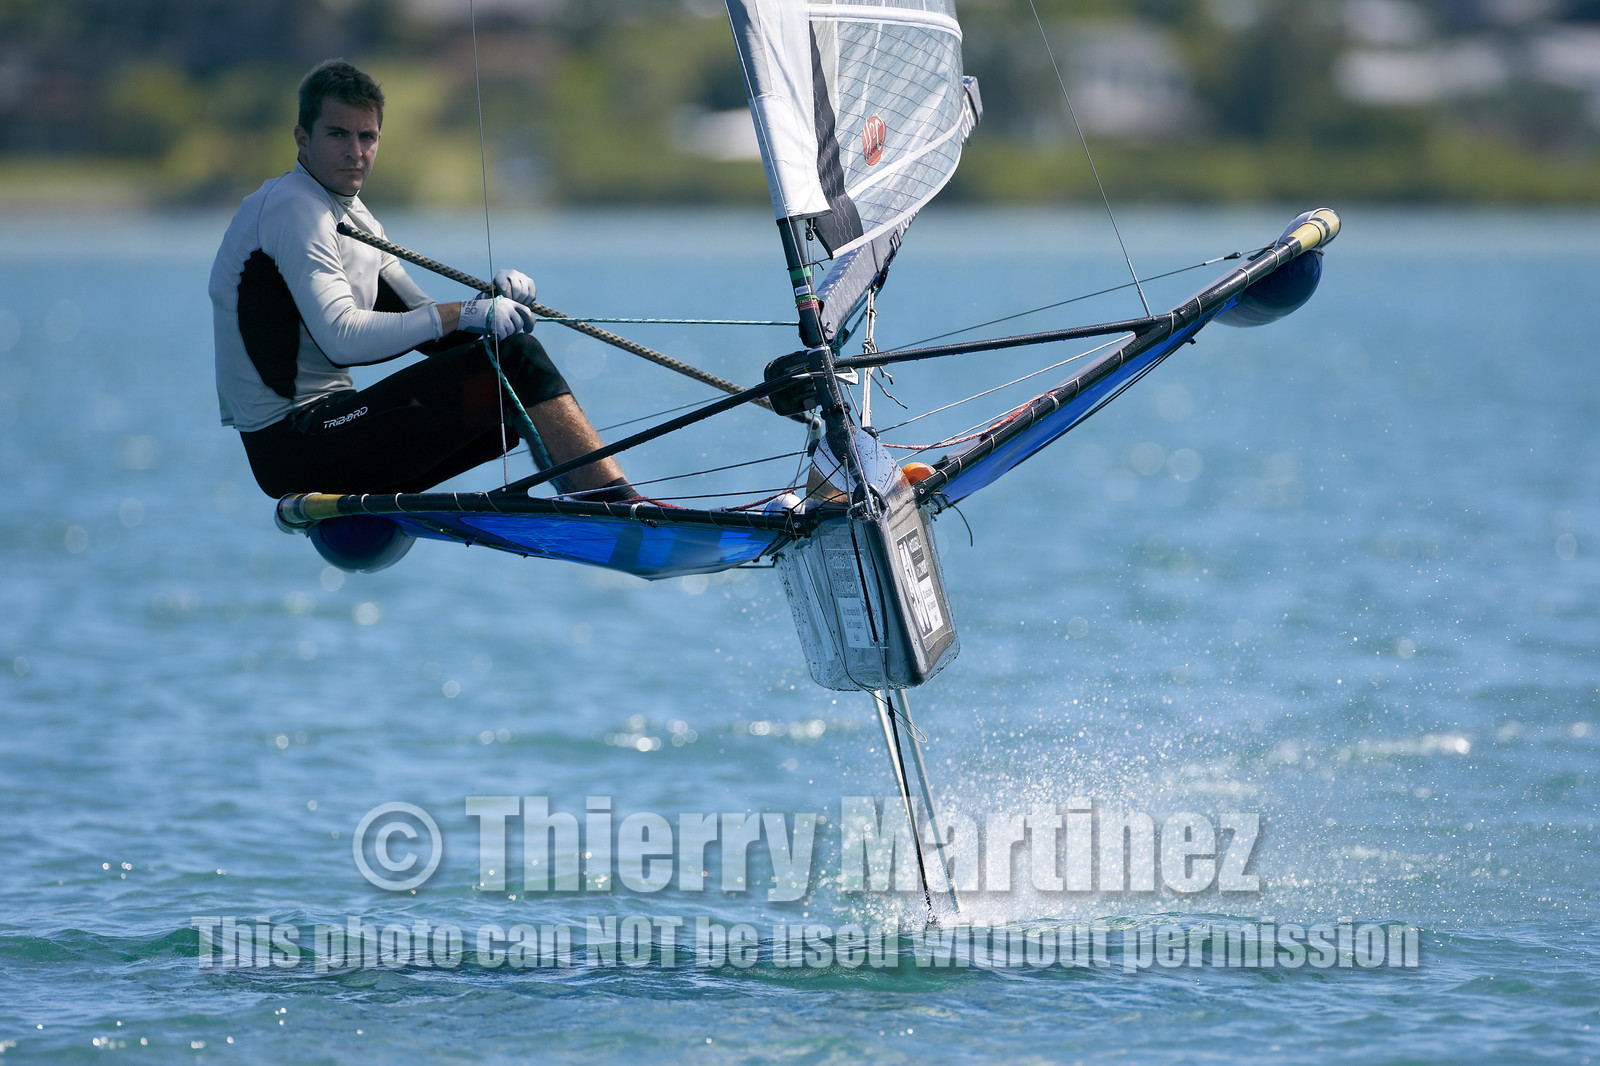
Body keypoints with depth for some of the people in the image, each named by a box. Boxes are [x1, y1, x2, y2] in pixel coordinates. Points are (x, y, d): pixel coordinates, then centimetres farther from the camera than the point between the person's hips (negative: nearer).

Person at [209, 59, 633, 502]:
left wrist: (491, 300, -7)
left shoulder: (352, 217, 19)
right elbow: (340, 339, -24)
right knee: (514, 357, -16)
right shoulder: (292, 208, -12)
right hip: (293, 443, -10)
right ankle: (622, 508, -21)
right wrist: (462, 314, -23)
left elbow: (428, 327, 14)